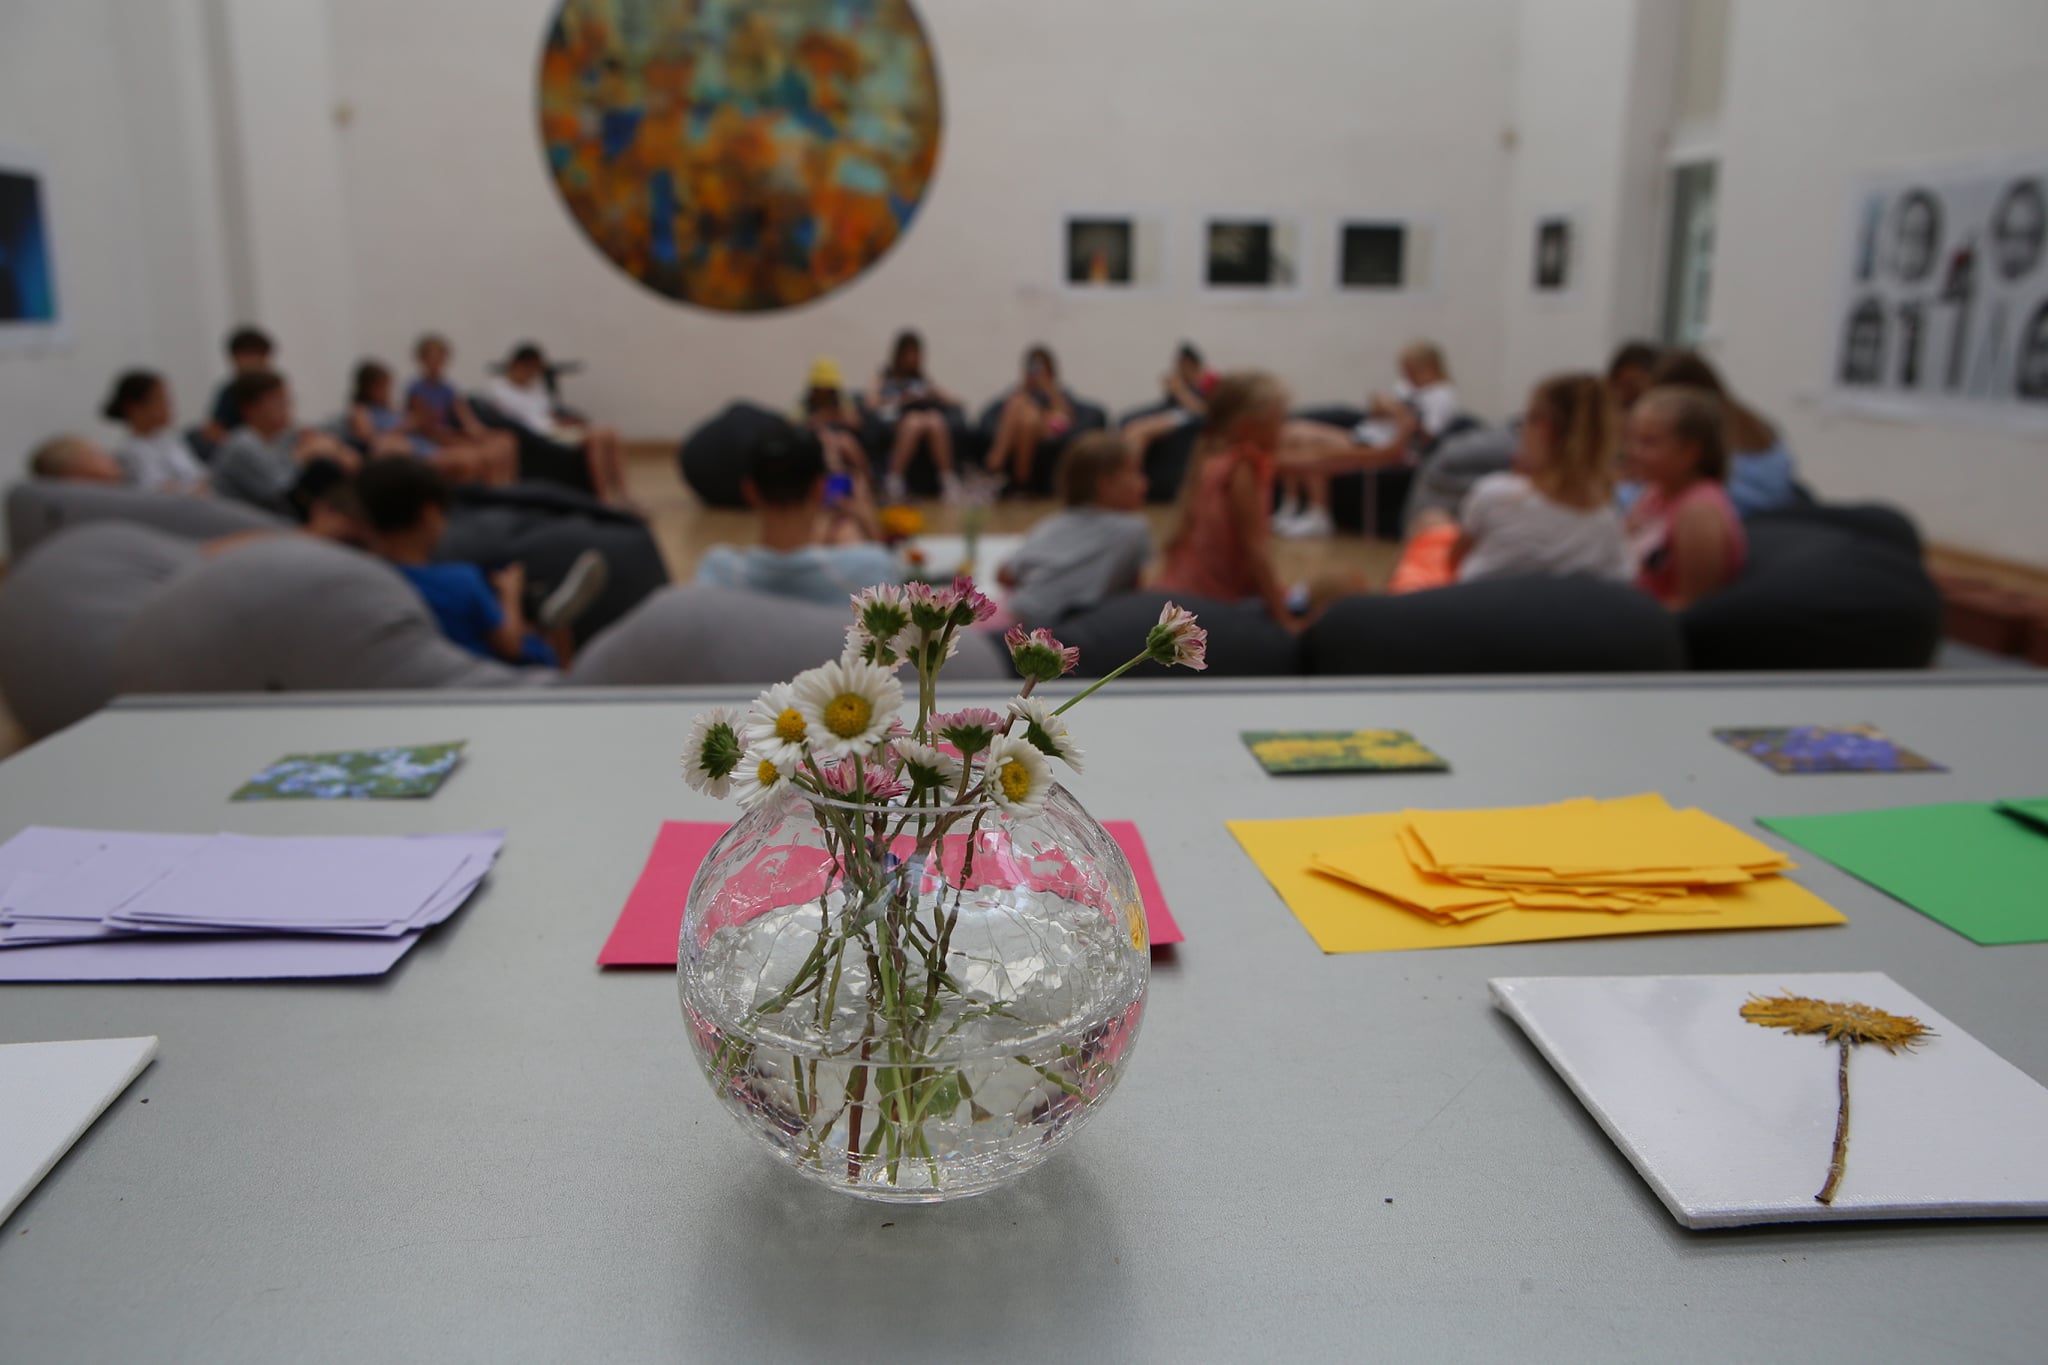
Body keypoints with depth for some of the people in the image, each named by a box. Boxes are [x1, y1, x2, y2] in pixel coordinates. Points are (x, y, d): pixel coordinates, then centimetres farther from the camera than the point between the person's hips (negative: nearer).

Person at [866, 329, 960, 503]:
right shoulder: (883, 379, 26)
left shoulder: (924, 382, 31)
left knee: (936, 422, -35)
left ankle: (948, 480, -38)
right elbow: (872, 404, 7)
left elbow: (955, 402, 21)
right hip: (893, 423, -2)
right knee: (915, 422, -38)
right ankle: (893, 481, -38)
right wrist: (900, 401, -2)